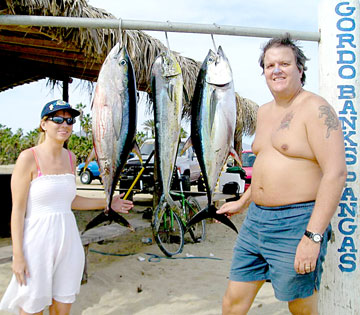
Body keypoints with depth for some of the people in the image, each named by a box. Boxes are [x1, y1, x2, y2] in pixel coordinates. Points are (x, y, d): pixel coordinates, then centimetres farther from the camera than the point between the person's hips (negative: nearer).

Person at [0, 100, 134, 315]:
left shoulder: (70, 158, 7)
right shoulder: (29, 158, -12)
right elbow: (18, 209, -11)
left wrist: (107, 203, 13)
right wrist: (18, 255, -13)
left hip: (67, 240, 6)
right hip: (37, 241, -6)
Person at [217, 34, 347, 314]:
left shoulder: (315, 109, -11)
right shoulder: (264, 112, 14)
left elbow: (336, 173, -19)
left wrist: (314, 236, -24)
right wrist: (243, 202, 27)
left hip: (296, 223, -7)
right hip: (255, 219, 8)